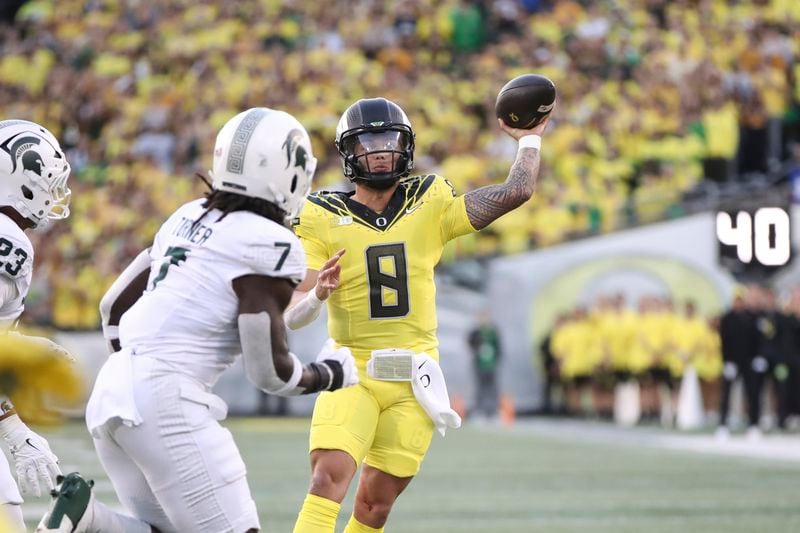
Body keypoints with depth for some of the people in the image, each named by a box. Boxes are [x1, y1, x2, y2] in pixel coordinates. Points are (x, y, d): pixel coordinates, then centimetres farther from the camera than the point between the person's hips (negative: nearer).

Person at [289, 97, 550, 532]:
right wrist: (316, 296, -28)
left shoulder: (430, 206, 4)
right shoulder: (323, 219, -3)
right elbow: (294, 316, -7)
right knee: (328, 479, -23)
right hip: (352, 371, -2)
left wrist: (529, 140, 14)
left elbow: (516, 191, 3)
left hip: (412, 380, 2)